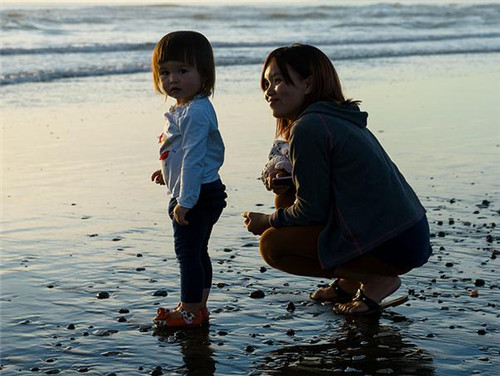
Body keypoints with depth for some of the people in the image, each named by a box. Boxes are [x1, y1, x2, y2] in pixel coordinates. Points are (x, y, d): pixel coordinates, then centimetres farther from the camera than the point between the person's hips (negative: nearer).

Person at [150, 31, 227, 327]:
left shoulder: (195, 113, -22)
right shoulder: (186, 109, 11)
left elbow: (193, 158, -25)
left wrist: (185, 200, -24)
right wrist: (169, 172, 31)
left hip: (198, 195, -11)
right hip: (204, 194, 11)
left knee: (188, 251, -2)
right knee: (198, 252, 17)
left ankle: (190, 311, 7)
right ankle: (198, 307, 28)